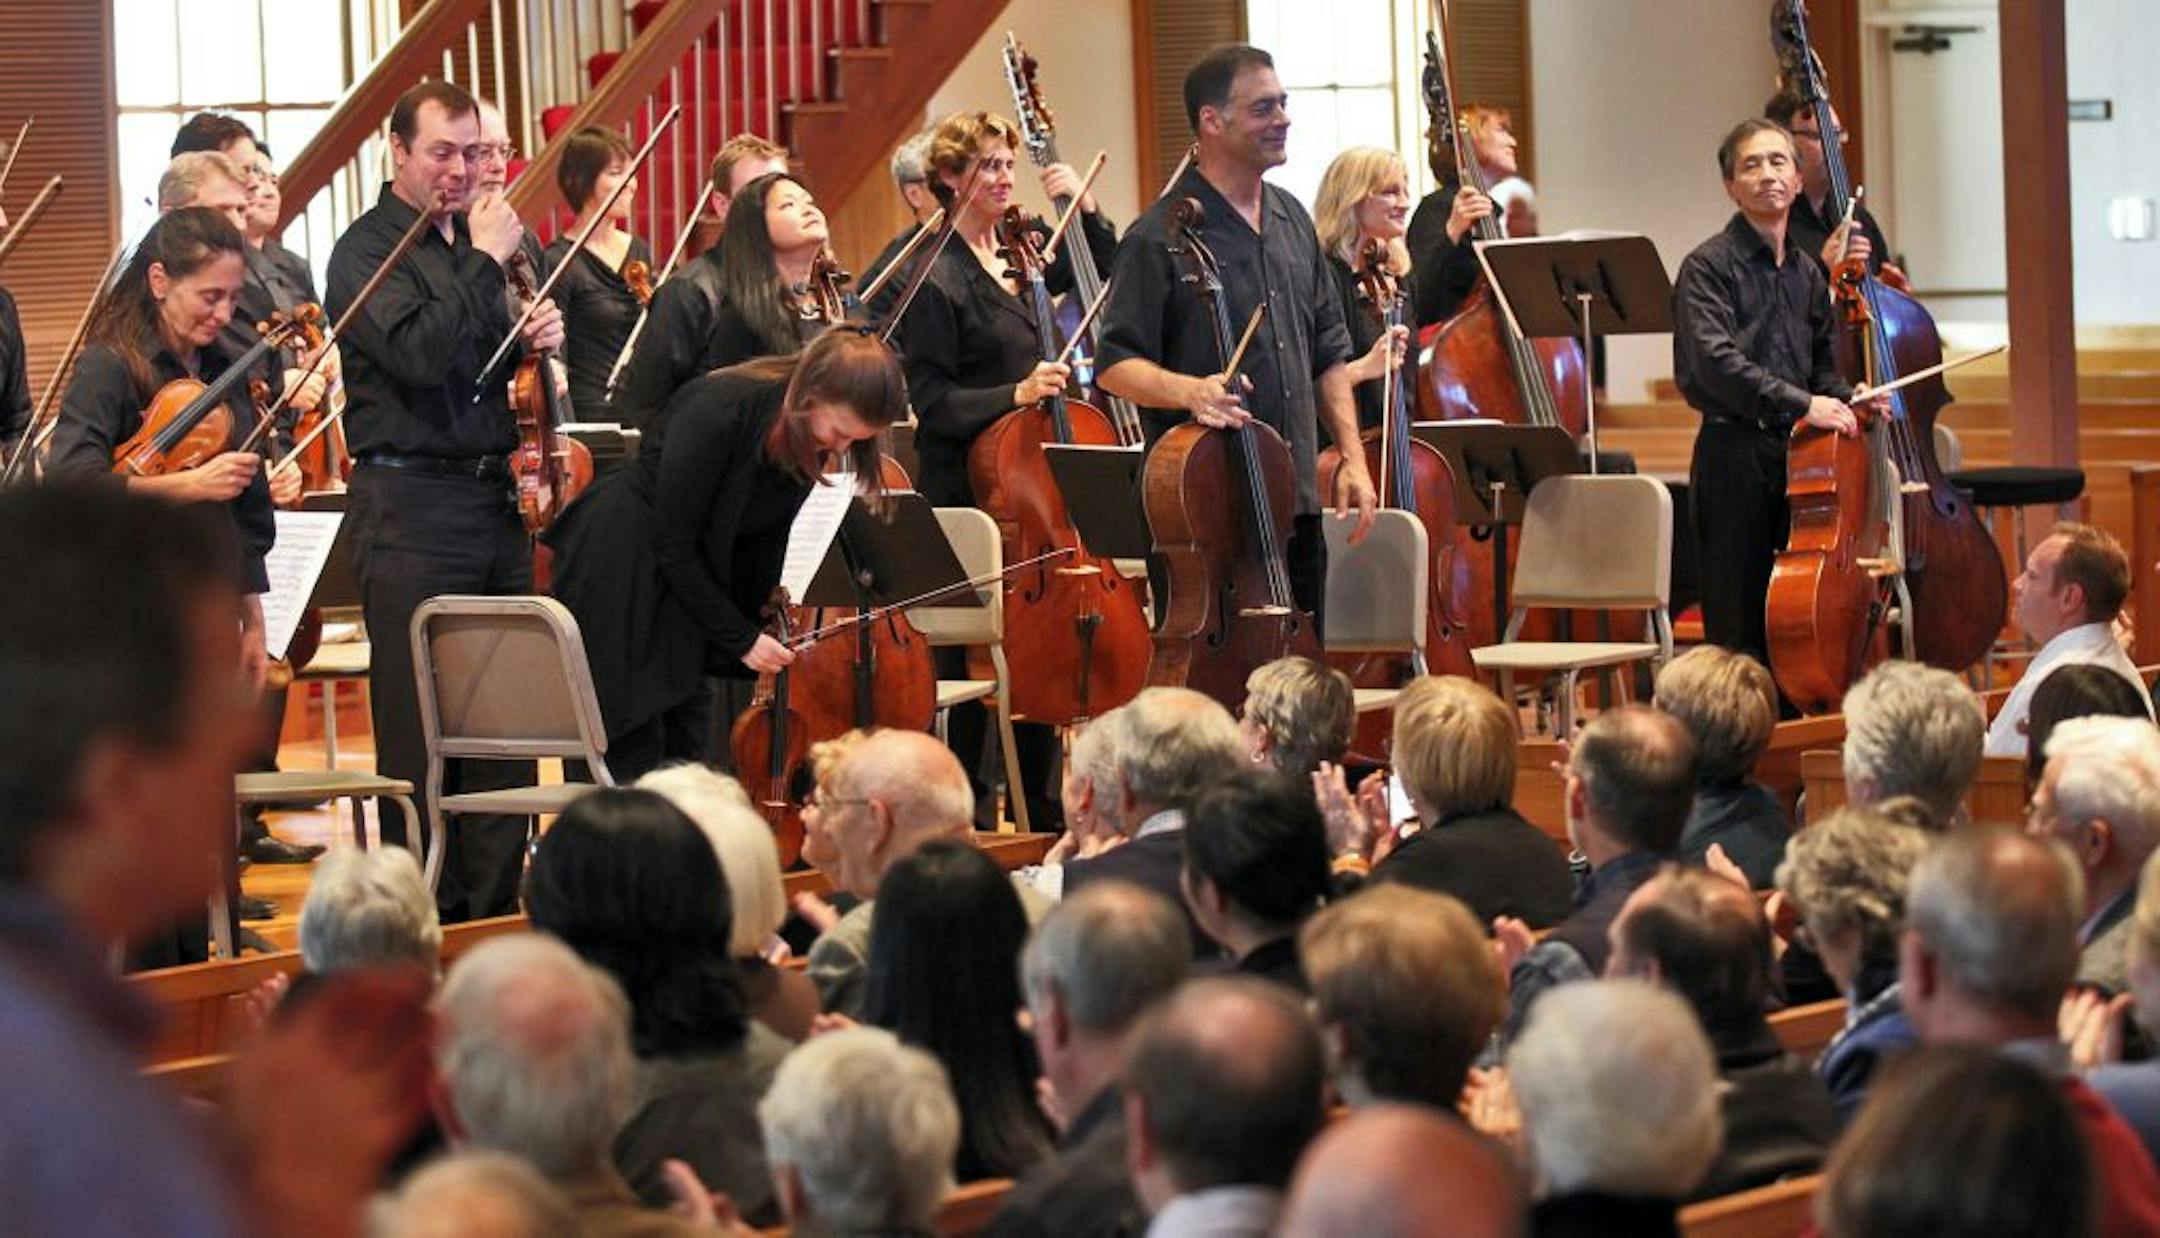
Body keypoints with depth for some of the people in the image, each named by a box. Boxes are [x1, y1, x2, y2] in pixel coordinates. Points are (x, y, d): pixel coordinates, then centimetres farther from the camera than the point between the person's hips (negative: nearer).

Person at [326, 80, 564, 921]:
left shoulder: (476, 240, 16)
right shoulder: (367, 250, -6)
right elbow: (419, 351, -23)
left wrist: (541, 339, 5)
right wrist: (486, 261, -17)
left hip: (496, 499, 7)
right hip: (412, 510, -7)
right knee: (420, 726, -3)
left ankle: (496, 903, 15)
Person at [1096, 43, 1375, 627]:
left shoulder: (1293, 222, 14)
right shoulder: (1162, 237, -9)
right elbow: (1114, 364, -12)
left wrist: (1352, 458, 12)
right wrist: (1188, 390, -29)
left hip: (1298, 502, 7)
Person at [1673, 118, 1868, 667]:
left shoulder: (1807, 275, 16)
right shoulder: (1710, 266, -5)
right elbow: (1714, 361, -19)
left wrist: (1845, 398, 5)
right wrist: (1800, 403, -24)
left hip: (1799, 457, 6)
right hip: (1735, 459, -6)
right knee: (1740, 633, -6)